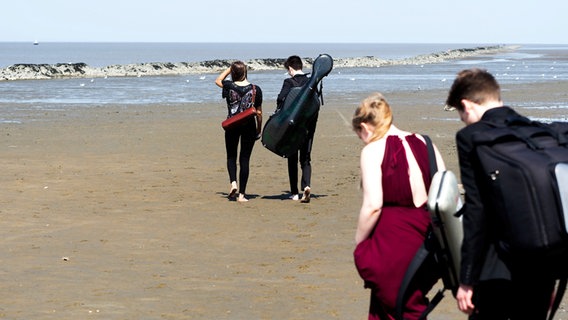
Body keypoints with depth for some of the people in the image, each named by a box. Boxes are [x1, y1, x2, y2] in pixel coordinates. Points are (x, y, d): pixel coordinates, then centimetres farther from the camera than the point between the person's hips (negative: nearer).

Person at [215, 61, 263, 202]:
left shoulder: (229, 86, -7)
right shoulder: (255, 89, -5)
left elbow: (218, 80, 18)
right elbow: (259, 112, 1)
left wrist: (229, 68, 16)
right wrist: (259, 129, 12)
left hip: (232, 125, 0)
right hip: (249, 126, 0)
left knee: (231, 156, 17)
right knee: (245, 159, 4)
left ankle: (233, 182, -8)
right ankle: (241, 194, 3)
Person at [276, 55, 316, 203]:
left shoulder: (289, 82, -9)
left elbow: (280, 100, -18)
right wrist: (313, 123, 11)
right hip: (309, 125, 3)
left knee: (292, 160, 9)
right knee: (306, 159, 7)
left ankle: (294, 192, 12)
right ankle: (306, 185, -17)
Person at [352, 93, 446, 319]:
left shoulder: (373, 150, -8)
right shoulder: (425, 144, 9)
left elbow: (373, 206, -16)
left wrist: (359, 243, -4)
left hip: (392, 241, -6)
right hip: (428, 242, 6)